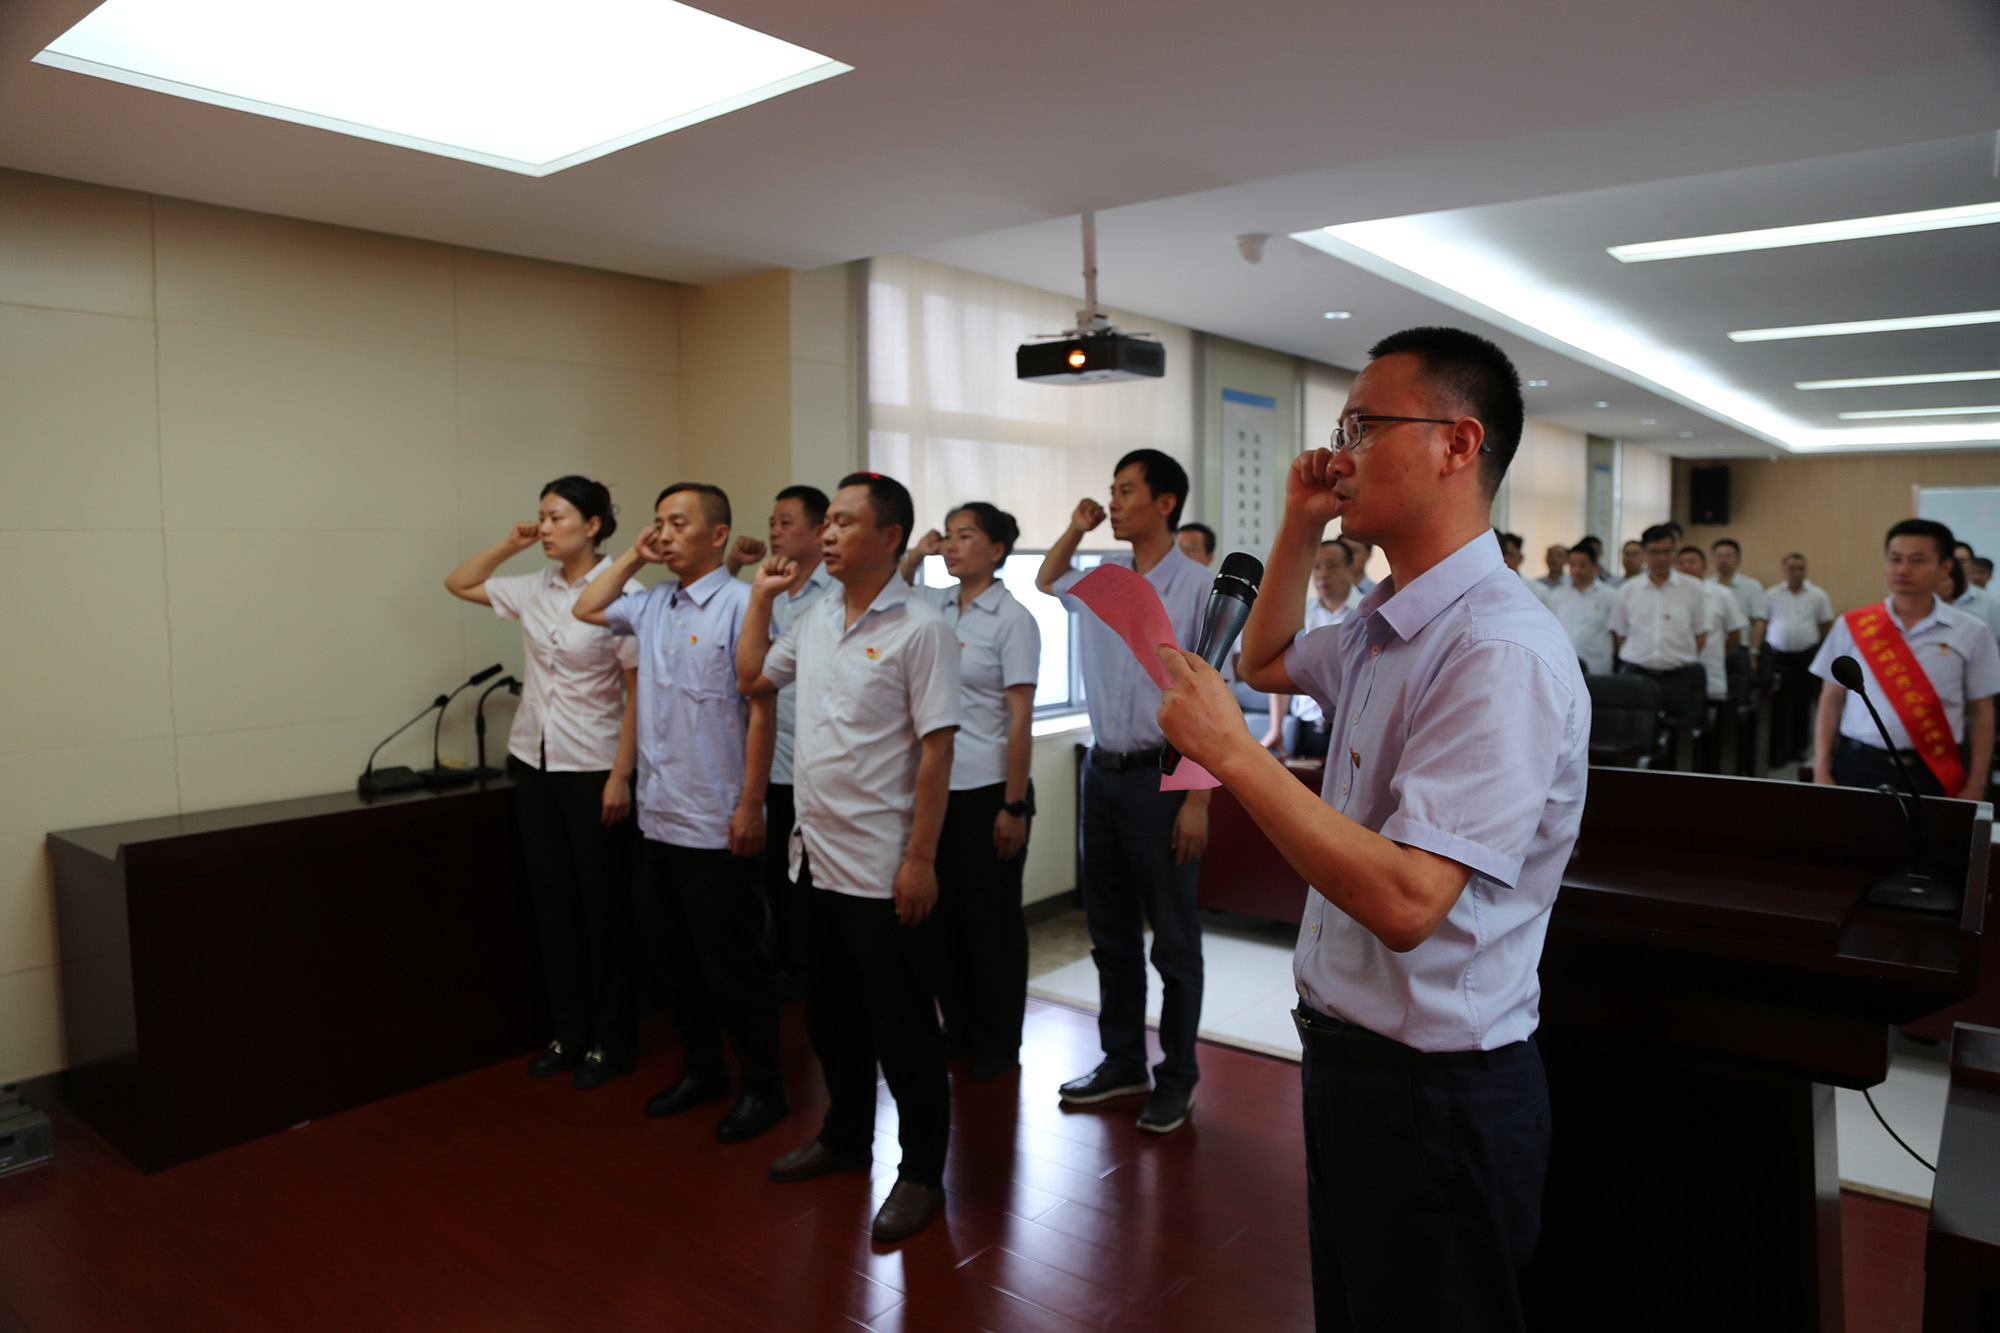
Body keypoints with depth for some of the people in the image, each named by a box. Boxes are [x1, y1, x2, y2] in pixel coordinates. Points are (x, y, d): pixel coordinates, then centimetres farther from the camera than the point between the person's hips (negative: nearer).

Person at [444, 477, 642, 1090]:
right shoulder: (533, 589, 6)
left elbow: (638, 692, -13)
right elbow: (458, 584, 21)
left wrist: (621, 775, -15)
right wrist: (510, 545, 7)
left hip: (593, 770, -6)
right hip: (534, 764, 6)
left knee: (602, 907, 5)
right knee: (552, 903, 13)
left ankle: (611, 1041, 20)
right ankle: (569, 1032, 27)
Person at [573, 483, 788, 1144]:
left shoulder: (740, 604, -12)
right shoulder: (652, 604, 9)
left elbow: (760, 709, -15)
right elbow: (586, 609, 24)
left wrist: (751, 804, -17)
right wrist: (633, 558, 11)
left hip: (717, 823, -7)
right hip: (660, 816, 8)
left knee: (734, 963, 3)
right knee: (676, 954, 17)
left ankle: (763, 1086, 18)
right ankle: (701, 1069, 33)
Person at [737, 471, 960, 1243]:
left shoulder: (919, 628, -13)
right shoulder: (814, 621, 8)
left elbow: (935, 750, -15)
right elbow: (751, 680, 21)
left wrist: (920, 858, -18)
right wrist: (761, 597, 12)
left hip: (882, 867, -7)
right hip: (817, 854, 7)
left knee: (901, 1026, 5)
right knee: (830, 1014, 20)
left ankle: (921, 1172, 21)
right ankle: (845, 1136, 39)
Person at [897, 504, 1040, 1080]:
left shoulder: (1013, 619, -10)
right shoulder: (937, 606, 5)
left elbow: (1020, 720, -12)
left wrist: (1014, 806, -15)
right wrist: (914, 557, 4)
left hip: (988, 789, -6)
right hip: (937, 785, 6)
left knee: (993, 918, 6)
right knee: (943, 912, 14)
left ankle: (999, 1044, 22)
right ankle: (959, 1026, 31)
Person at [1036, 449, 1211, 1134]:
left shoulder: (1198, 588, -11)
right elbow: (1044, 581, 30)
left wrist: (1198, 800, -18)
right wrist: (1074, 531, 10)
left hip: (1161, 776, -6)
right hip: (1103, 770, 7)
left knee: (1174, 942, 5)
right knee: (1110, 933, 16)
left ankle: (1177, 1078, 21)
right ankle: (1122, 1062, 31)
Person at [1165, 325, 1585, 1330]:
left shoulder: (1502, 653, -26)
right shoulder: (1383, 625, 5)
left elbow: (1404, 901, -32)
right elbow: (1266, 660, 25)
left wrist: (1231, 751, -28)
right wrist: (1298, 528, 11)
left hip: (1437, 1090, -9)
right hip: (1347, 1057, 9)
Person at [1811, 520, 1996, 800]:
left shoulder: (1971, 634, 3)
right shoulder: (1852, 626, 2)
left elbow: (1981, 711, 5)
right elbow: (1832, 699, 4)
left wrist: (1975, 786, 1)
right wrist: (1821, 772, 0)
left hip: (1934, 774, 0)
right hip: (1859, 768, 0)